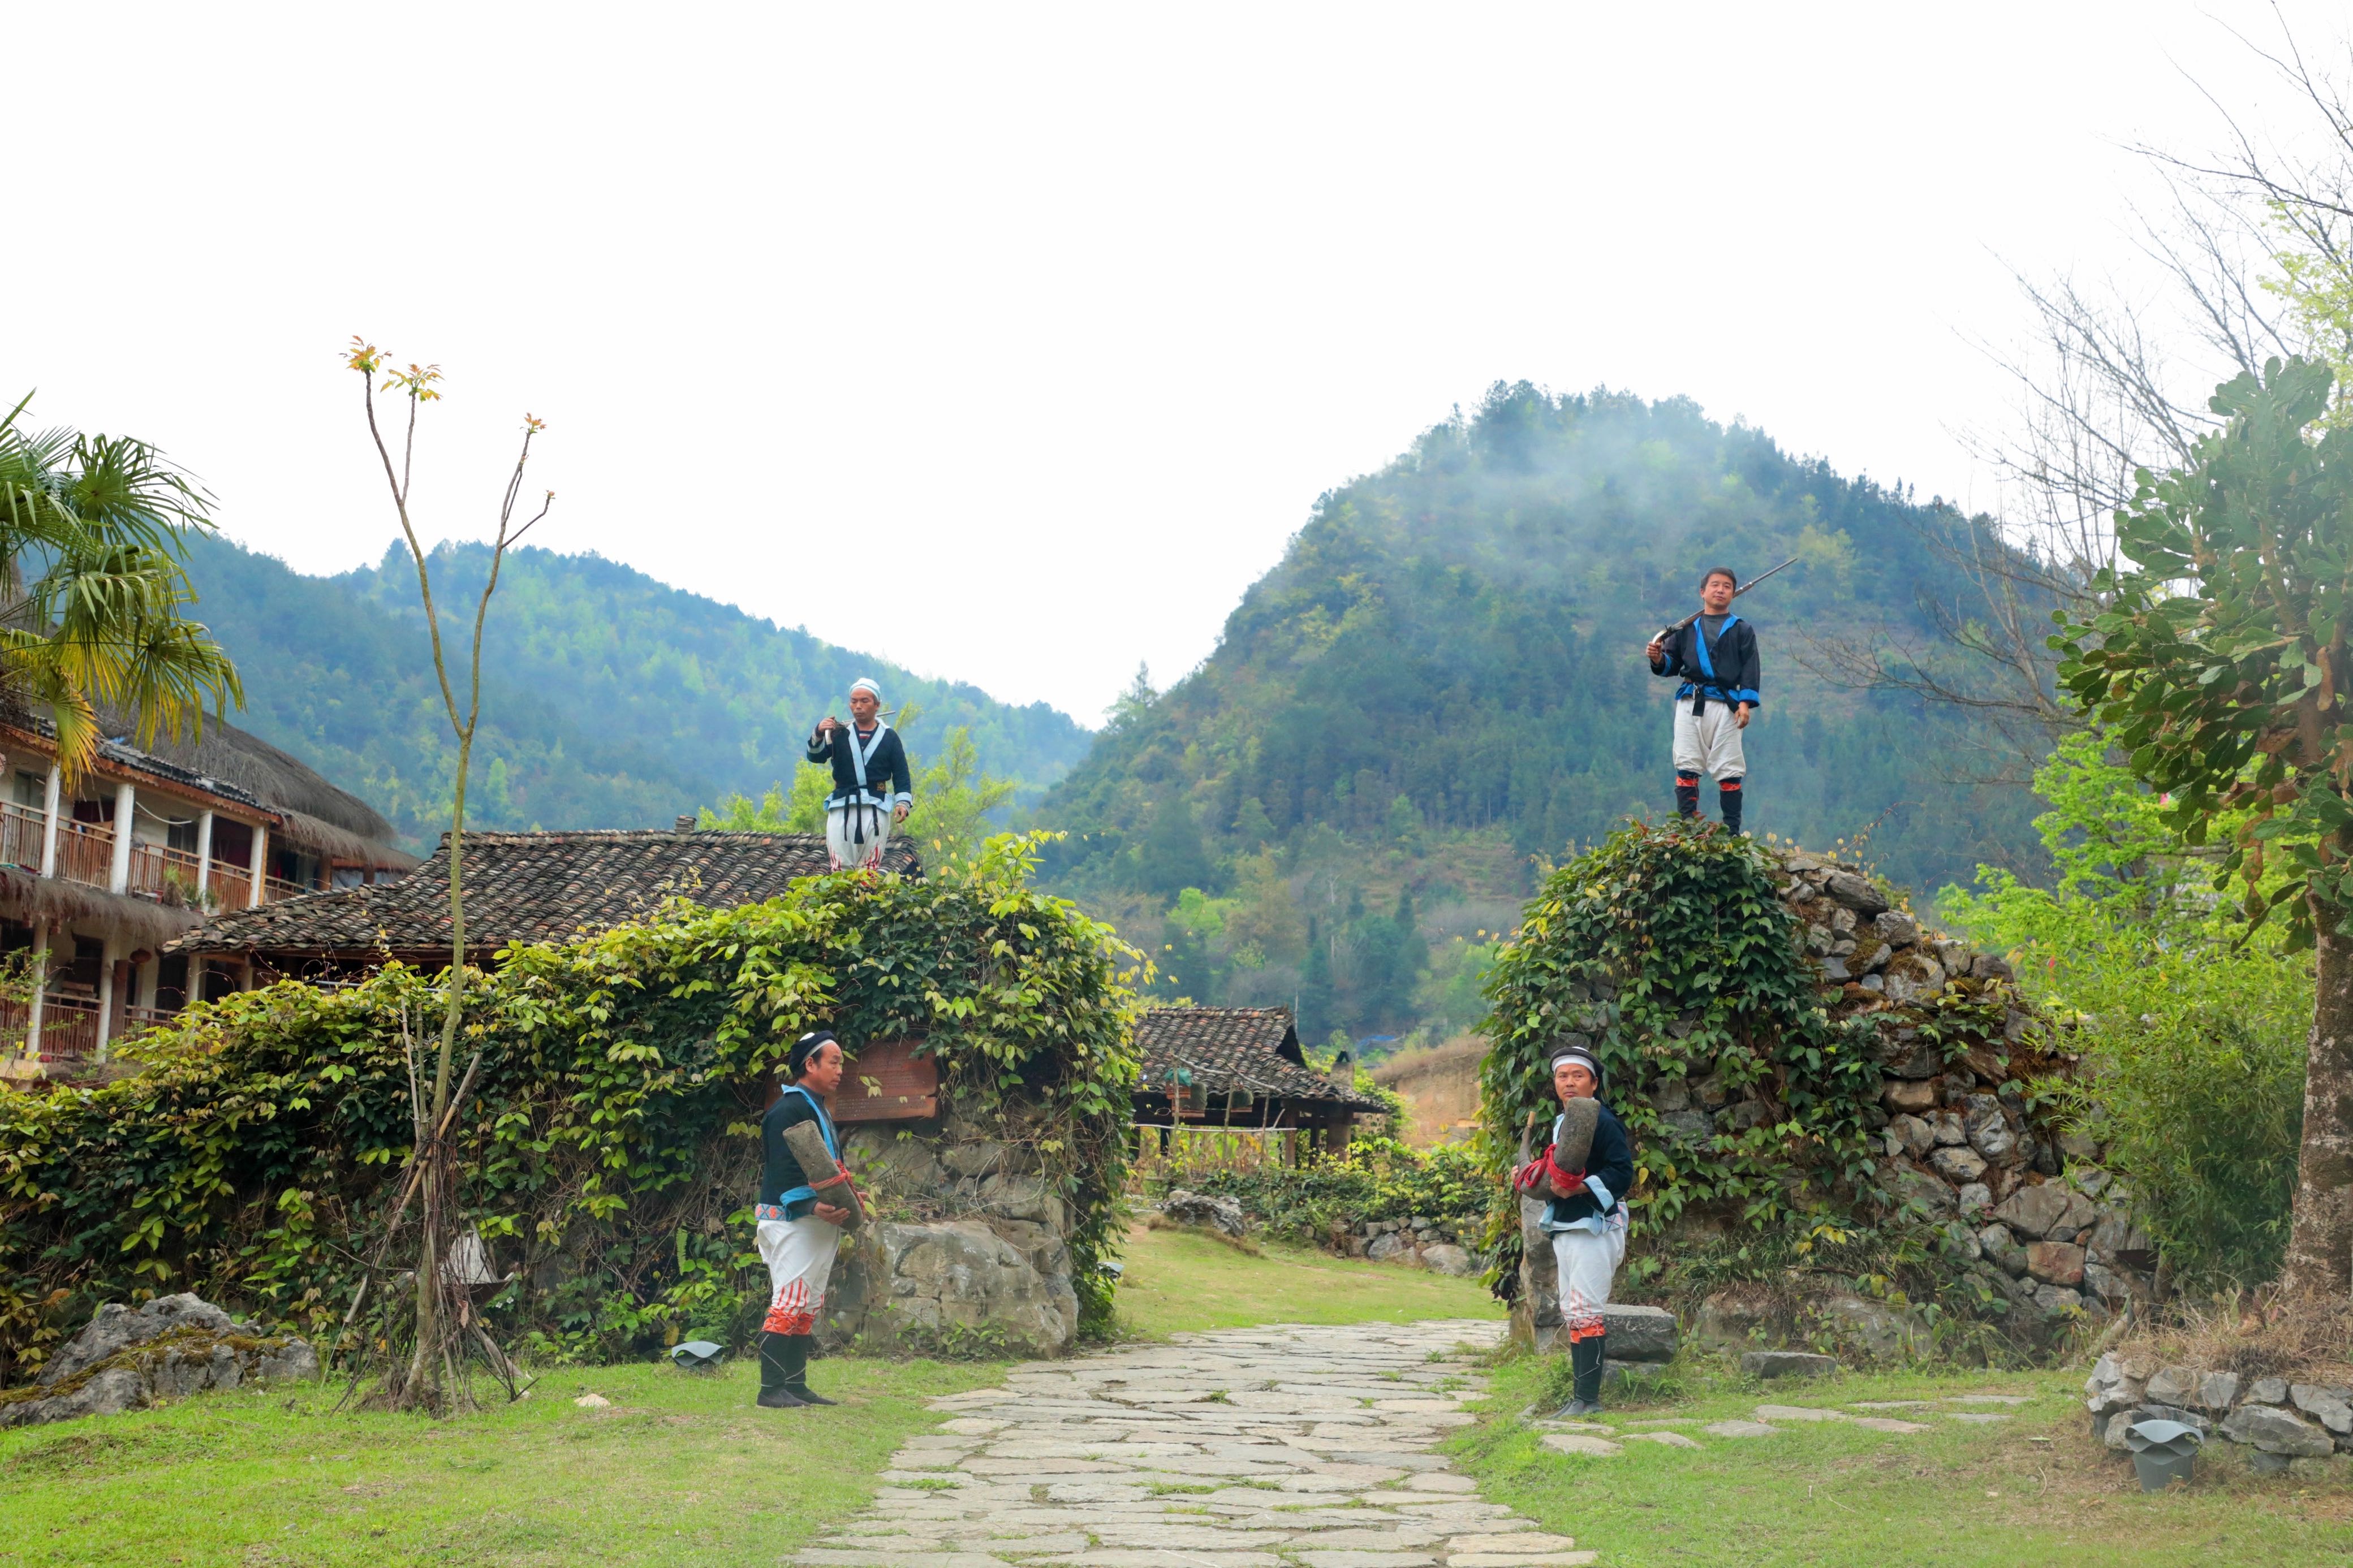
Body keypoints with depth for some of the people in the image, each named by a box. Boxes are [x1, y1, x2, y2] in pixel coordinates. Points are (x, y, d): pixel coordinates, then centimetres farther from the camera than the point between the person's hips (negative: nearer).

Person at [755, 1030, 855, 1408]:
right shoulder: (789, 1109, -13)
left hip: (818, 1221, 11)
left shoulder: (818, 1110, 20)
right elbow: (784, 1170, -23)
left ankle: (796, 1385, 16)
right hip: (791, 1221, -11)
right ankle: (772, 1389, -9)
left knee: (810, 1306, 11)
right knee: (788, 1303, -11)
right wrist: (811, 1205, -34)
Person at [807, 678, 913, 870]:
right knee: (840, 870, -4)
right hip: (841, 808, 1)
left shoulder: (889, 737, 9)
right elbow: (816, 757, -4)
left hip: (876, 809, -1)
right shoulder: (839, 734, 10)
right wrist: (818, 735, -25)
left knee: (871, 870, -1)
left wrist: (903, 803, -8)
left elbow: (901, 775, 7)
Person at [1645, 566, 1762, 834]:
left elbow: (1750, 669, 4)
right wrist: (1658, 659, -7)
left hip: (1725, 705, -2)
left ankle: (1732, 833, 0)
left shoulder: (1742, 630, 12)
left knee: (1730, 770, -4)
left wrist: (1745, 703, -9)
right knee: (1686, 767, -4)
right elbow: (1671, 666, 16)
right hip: (1689, 703, 2)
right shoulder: (1686, 629, 17)